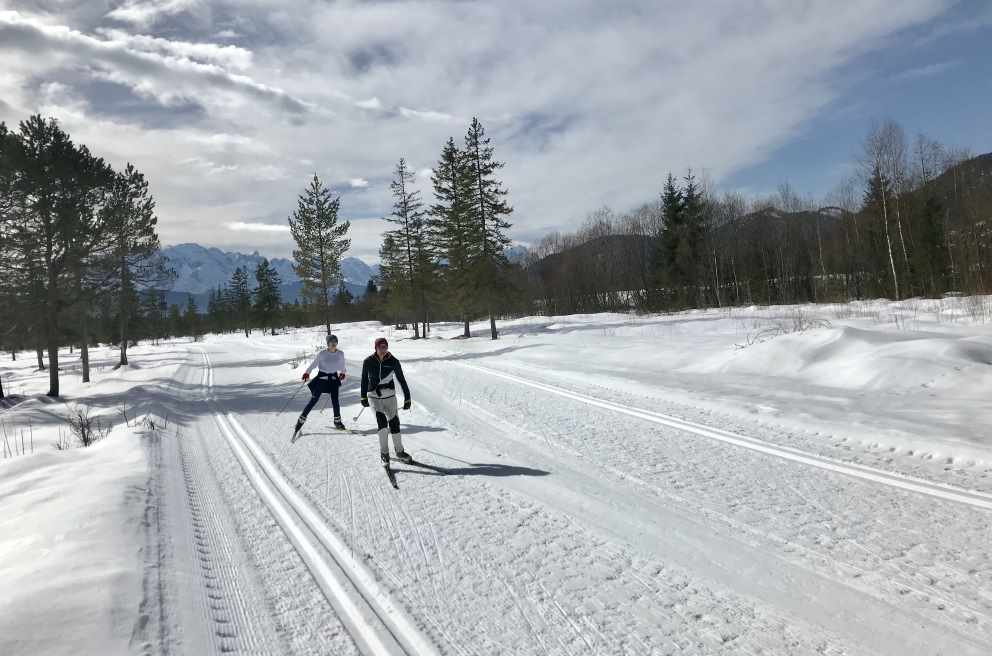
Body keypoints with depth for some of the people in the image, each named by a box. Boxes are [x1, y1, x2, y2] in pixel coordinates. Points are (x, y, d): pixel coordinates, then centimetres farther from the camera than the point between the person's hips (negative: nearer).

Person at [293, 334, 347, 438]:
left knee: (335, 400, -3)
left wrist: (343, 373, 6)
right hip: (321, 378, -2)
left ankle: (337, 421, 16)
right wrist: (307, 373, -20)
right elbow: (314, 364, -10)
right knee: (314, 400, -5)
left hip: (334, 378, 2)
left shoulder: (340, 354, -2)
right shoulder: (322, 354, -11)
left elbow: (342, 365, 15)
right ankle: (301, 420, 3)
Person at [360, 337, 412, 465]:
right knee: (382, 422, -17)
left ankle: (399, 452, 22)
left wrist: (407, 398, -2)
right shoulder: (368, 362, -6)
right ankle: (384, 453, -3)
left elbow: (402, 380, -2)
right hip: (374, 397, -1)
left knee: (394, 423, 5)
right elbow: (364, 380, 8)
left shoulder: (393, 362, -7)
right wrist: (363, 397, 12)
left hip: (389, 396, 1)